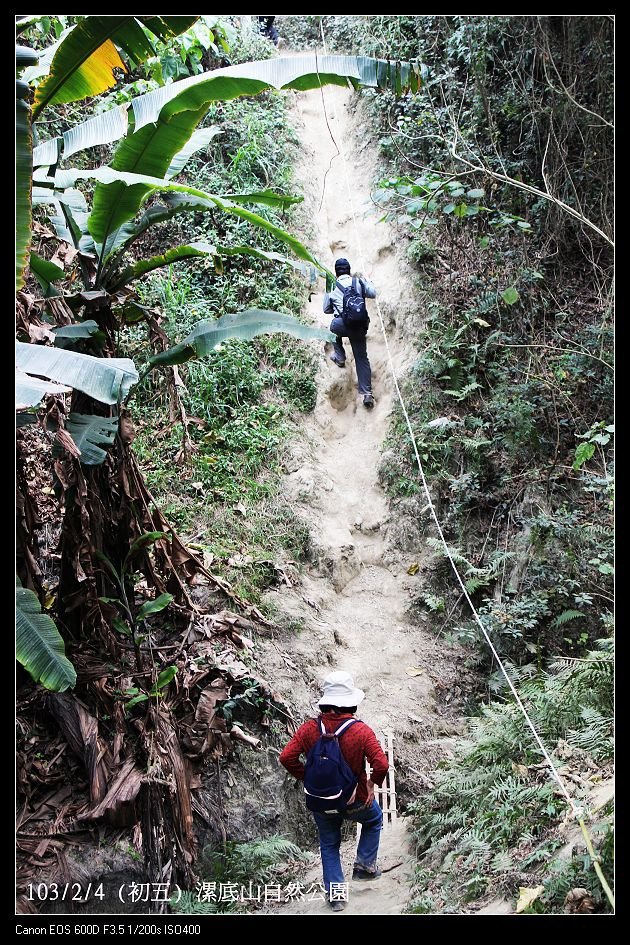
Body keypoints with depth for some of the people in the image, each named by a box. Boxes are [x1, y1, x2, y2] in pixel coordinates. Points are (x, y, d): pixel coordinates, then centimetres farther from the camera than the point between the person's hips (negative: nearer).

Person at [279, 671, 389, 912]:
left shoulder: (310, 728, -14)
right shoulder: (361, 731, -20)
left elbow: (286, 757, -16)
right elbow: (381, 764, -26)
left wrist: (305, 777, -1)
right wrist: (372, 782, -7)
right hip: (355, 801, -2)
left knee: (329, 845, 24)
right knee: (374, 820, 32)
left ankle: (335, 894, 23)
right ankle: (364, 865, 32)